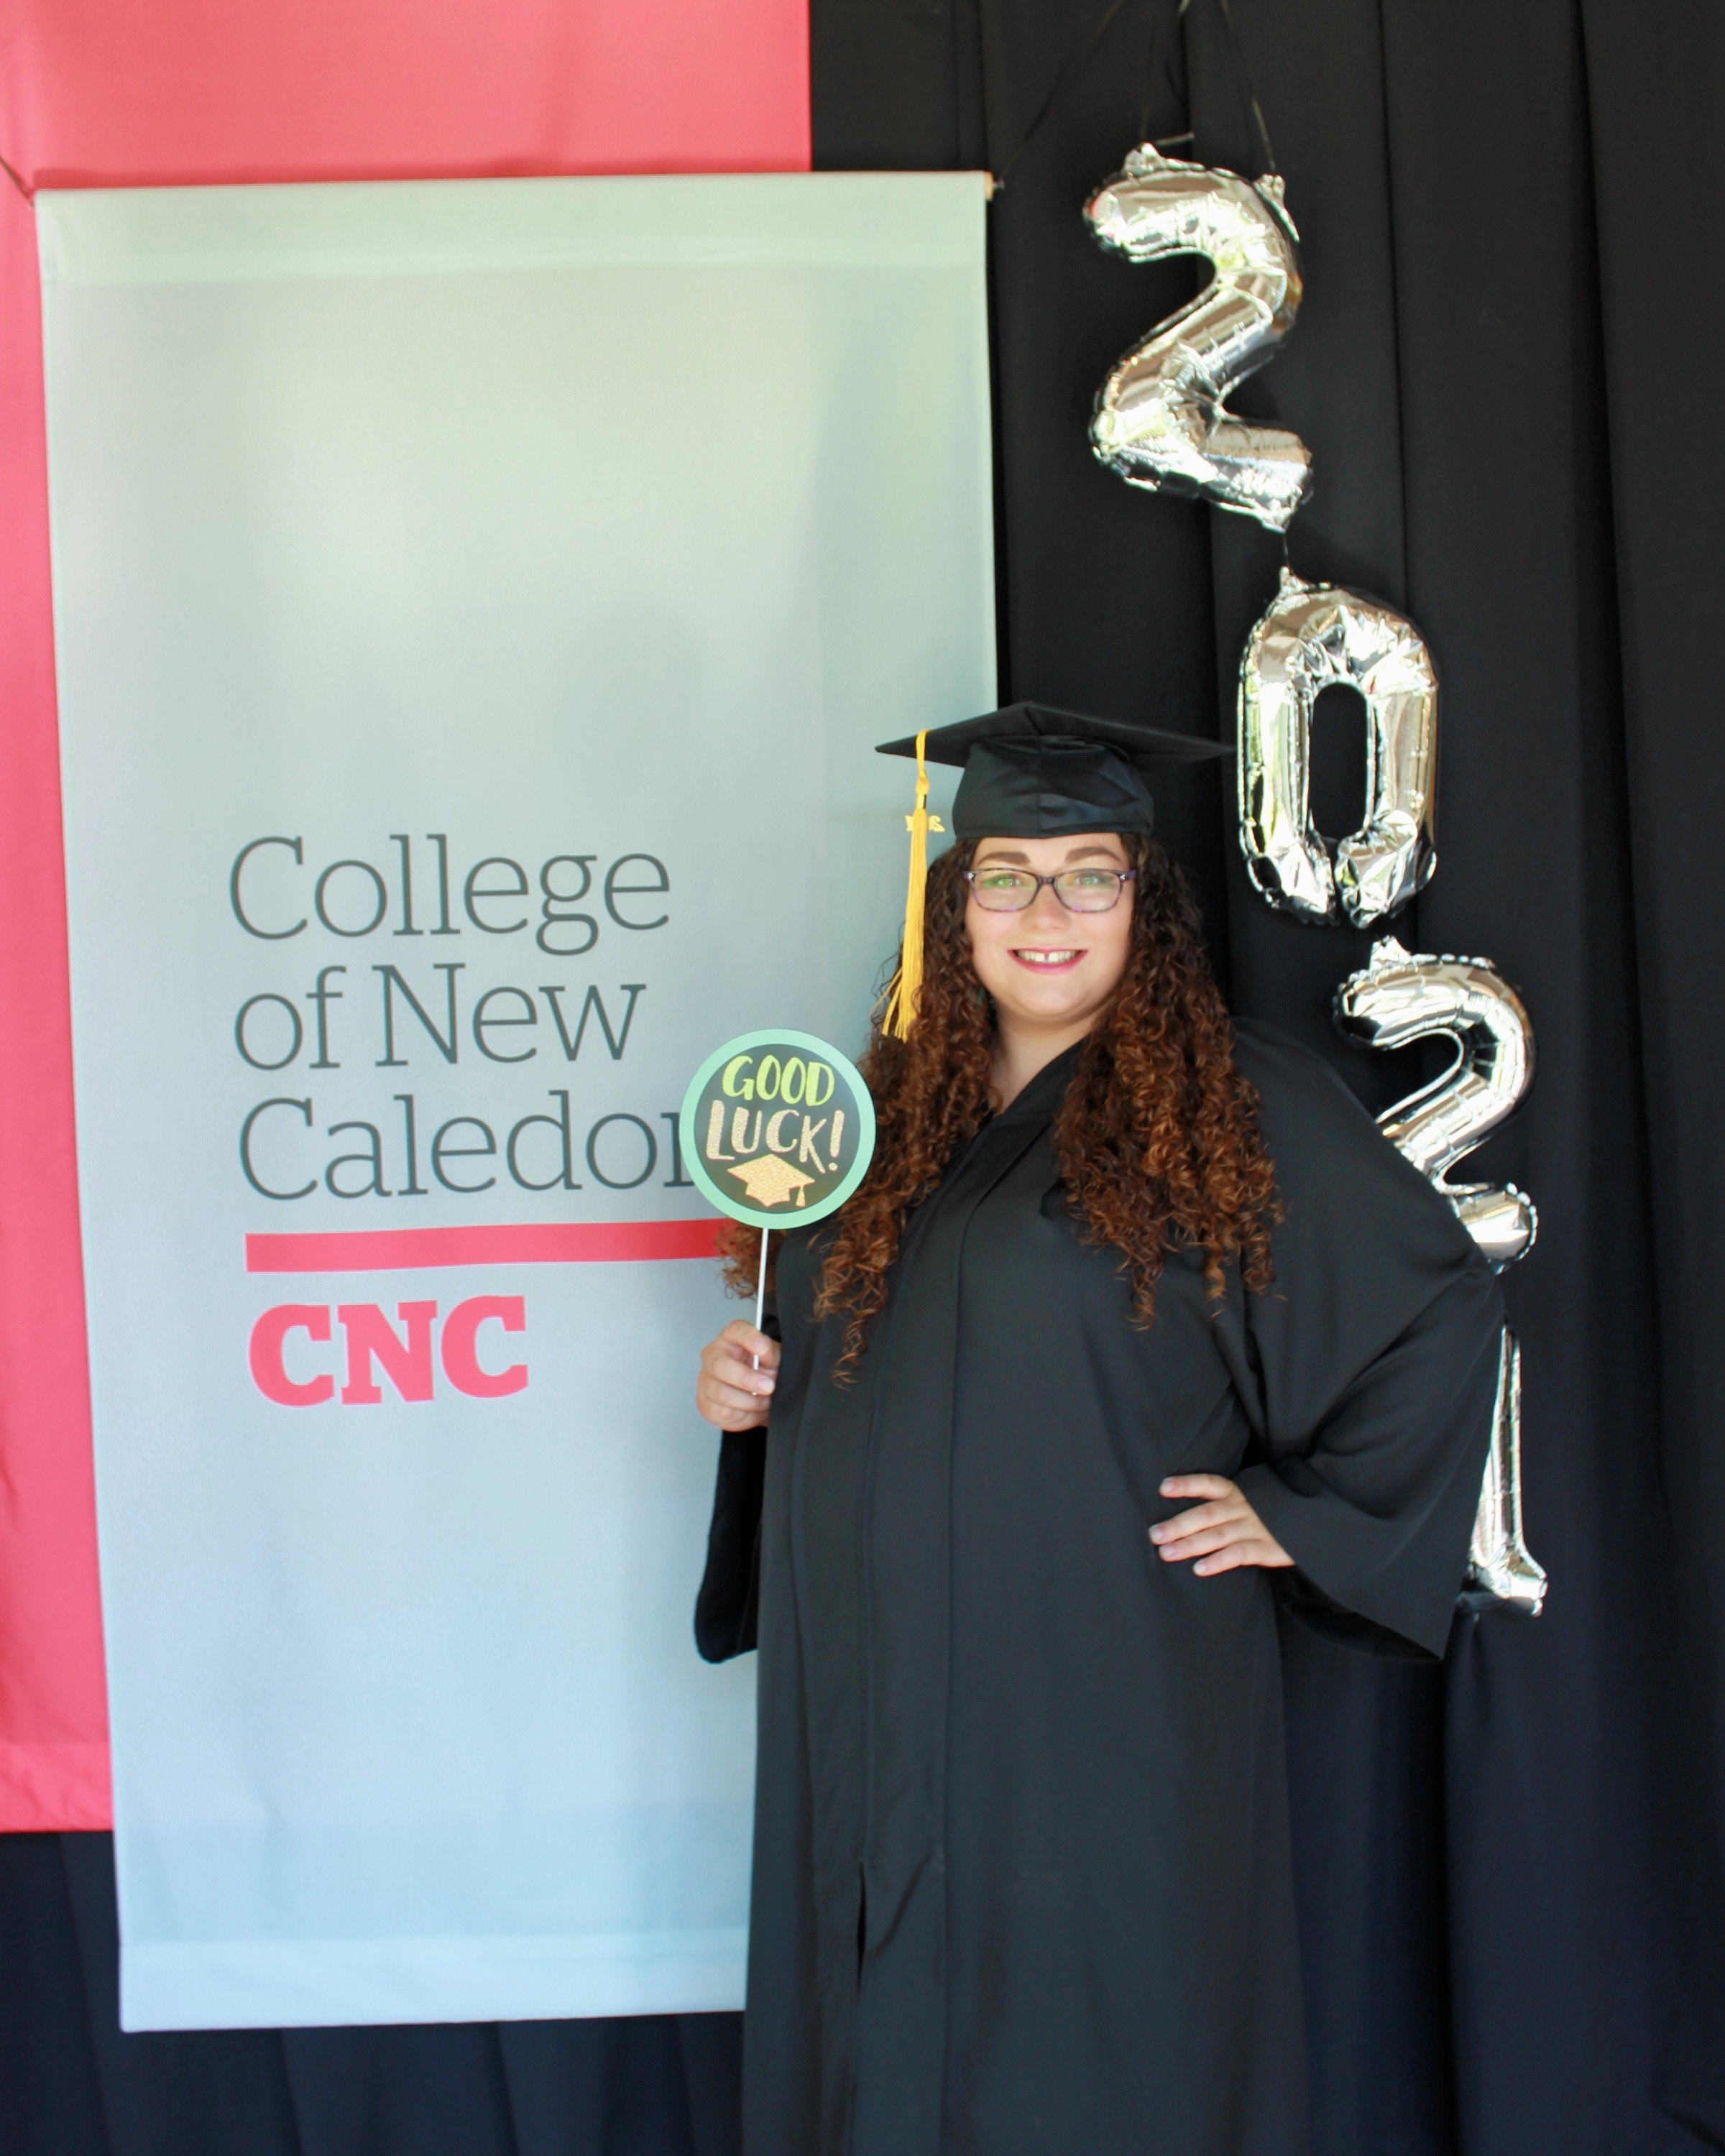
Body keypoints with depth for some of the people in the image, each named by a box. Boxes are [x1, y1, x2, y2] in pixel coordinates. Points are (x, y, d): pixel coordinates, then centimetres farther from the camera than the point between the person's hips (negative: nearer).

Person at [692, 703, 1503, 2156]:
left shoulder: (1239, 1105, -5)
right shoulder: (895, 1106, 10)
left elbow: (1444, 1304, -2)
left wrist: (1302, 1510, -5)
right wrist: (753, 1381, 1)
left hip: (1109, 1702, -4)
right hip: (881, 1702, 5)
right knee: (890, 2036, 13)